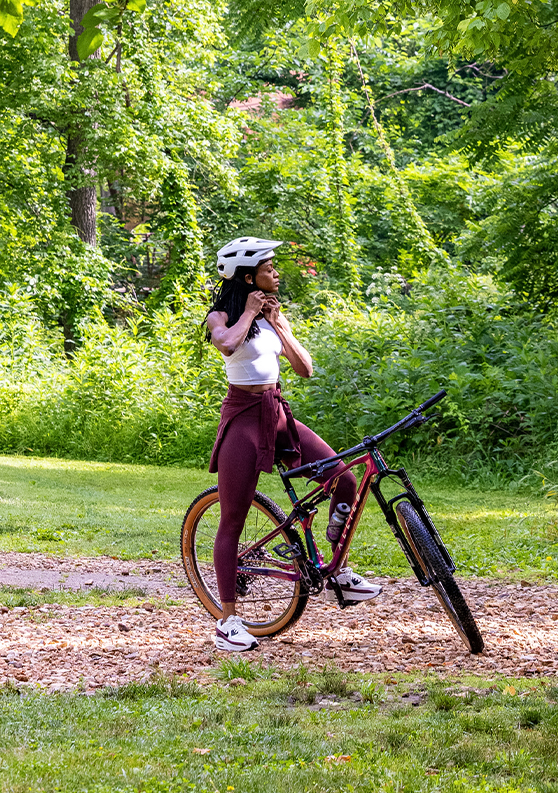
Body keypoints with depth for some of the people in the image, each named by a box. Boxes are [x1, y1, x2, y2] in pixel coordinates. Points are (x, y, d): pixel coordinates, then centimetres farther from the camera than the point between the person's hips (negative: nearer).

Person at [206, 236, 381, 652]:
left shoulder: (274, 316, 13)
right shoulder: (222, 316, -7)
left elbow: (305, 368, 7)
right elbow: (227, 343, -32)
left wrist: (278, 323, -2)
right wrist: (249, 311, -15)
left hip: (278, 414, 6)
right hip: (243, 416, -6)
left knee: (346, 483, -2)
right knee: (232, 522, -4)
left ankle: (338, 575, 14)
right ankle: (228, 618, 2)